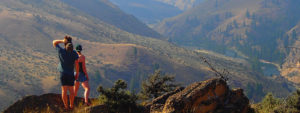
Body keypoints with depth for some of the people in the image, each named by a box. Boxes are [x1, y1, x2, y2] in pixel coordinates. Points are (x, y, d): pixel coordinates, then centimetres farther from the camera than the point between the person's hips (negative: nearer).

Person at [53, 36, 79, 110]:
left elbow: (54, 42, 2)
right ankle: (71, 105, 20)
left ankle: (66, 106, 4)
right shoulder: (74, 53, -10)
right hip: (71, 74, 1)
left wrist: (62, 41, -7)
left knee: (64, 90, 2)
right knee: (71, 90, 12)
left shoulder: (61, 51, -12)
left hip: (63, 73, -1)